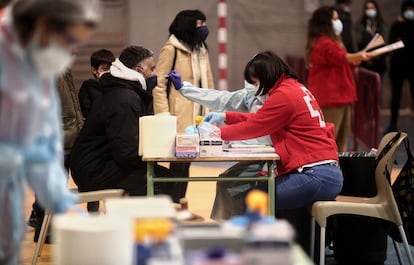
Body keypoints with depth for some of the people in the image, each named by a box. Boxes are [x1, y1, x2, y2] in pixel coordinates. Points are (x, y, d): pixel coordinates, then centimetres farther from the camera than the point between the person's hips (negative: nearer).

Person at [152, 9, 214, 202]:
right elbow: (159, 86, -8)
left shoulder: (201, 50, 16)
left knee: (185, 165, 8)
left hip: (197, 119, 7)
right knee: (178, 166, -7)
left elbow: (208, 85, 19)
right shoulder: (171, 49, -6)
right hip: (178, 121, -7)